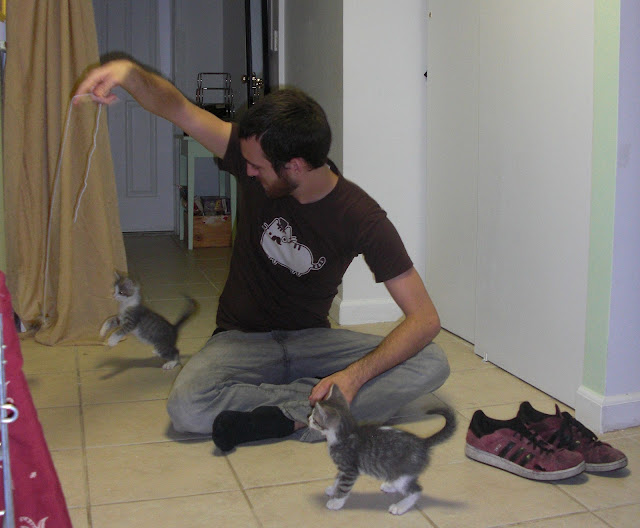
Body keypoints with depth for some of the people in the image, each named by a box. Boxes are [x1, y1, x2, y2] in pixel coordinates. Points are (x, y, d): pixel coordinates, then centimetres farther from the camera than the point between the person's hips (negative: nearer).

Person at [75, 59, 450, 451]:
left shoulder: (361, 218, -20)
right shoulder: (254, 156, -13)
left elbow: (425, 319, -21)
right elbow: (177, 108, -7)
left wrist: (355, 375, -34)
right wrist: (129, 72, -29)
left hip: (312, 338, 0)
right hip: (242, 338, 0)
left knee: (433, 363, -25)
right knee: (187, 408, -33)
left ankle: (285, 412, -32)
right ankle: (315, 408, -20)